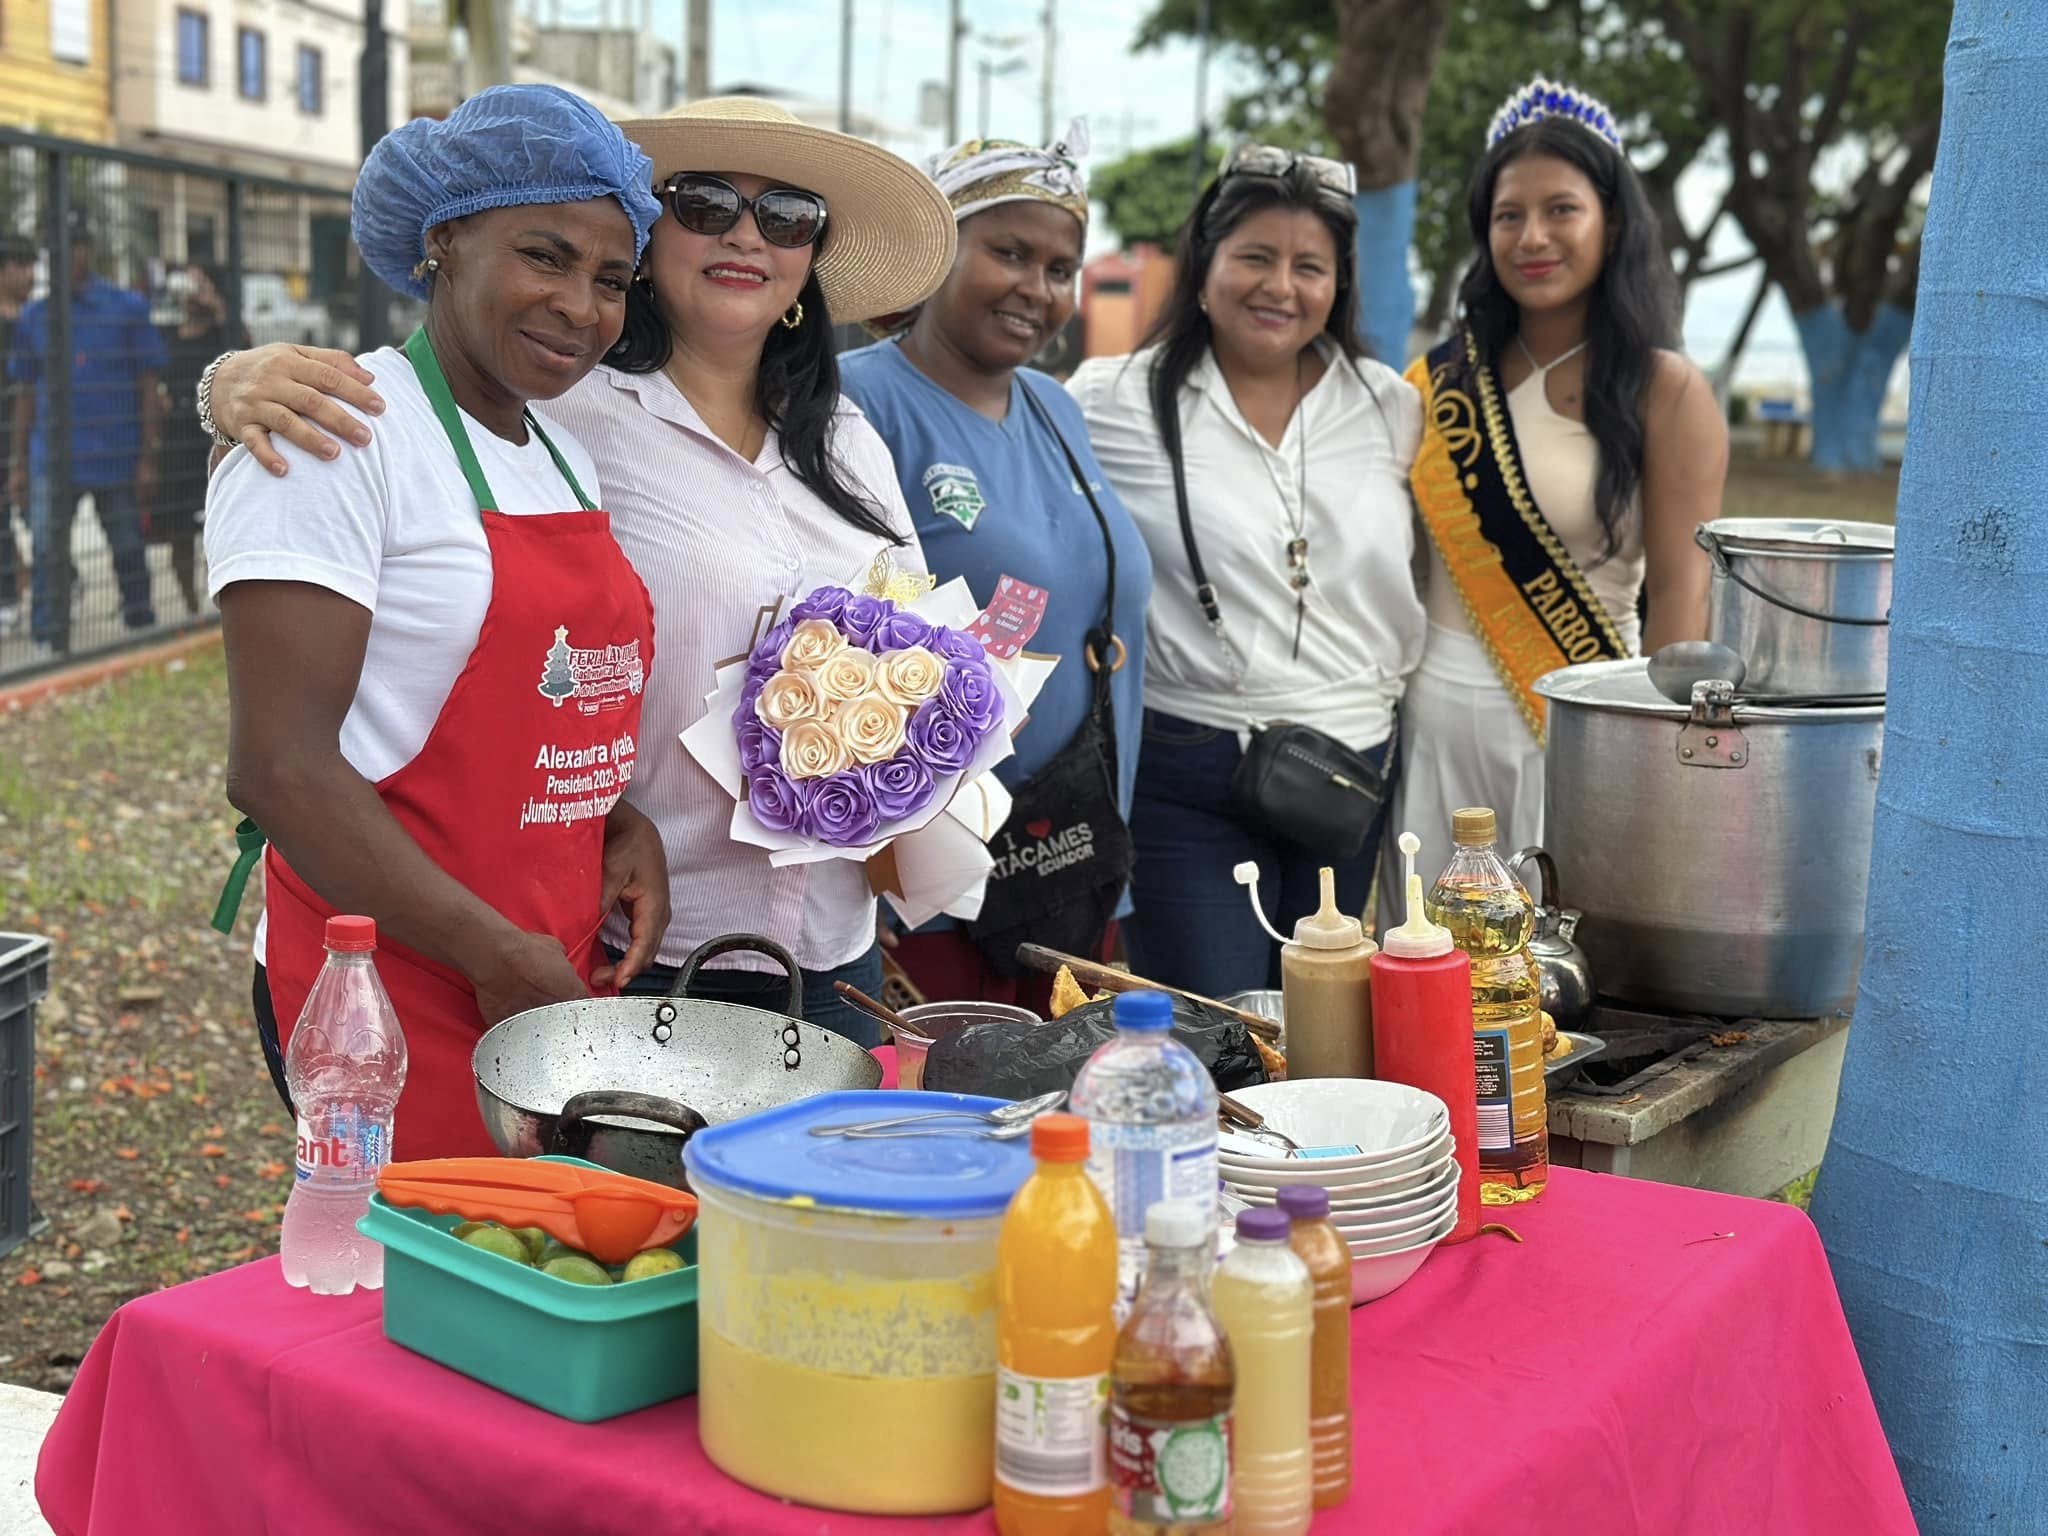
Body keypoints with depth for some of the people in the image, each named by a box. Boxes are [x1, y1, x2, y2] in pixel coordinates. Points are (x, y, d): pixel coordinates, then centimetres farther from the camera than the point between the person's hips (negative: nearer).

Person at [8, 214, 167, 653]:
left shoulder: (128, 309, 1)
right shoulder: (34, 317, 8)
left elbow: (149, 387, 0)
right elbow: (25, 395, 13)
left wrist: (148, 459, -4)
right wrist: (19, 463, 10)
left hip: (117, 458, -2)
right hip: (52, 461, 2)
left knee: (129, 551, 7)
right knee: (47, 554, -3)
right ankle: (52, 646, 3)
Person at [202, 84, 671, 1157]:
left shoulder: (566, 454, 13)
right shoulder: (340, 435, -11)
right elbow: (275, 765, -18)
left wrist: (623, 825, 3)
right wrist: (496, 955, -17)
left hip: (563, 983, 7)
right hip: (391, 1001, -7)